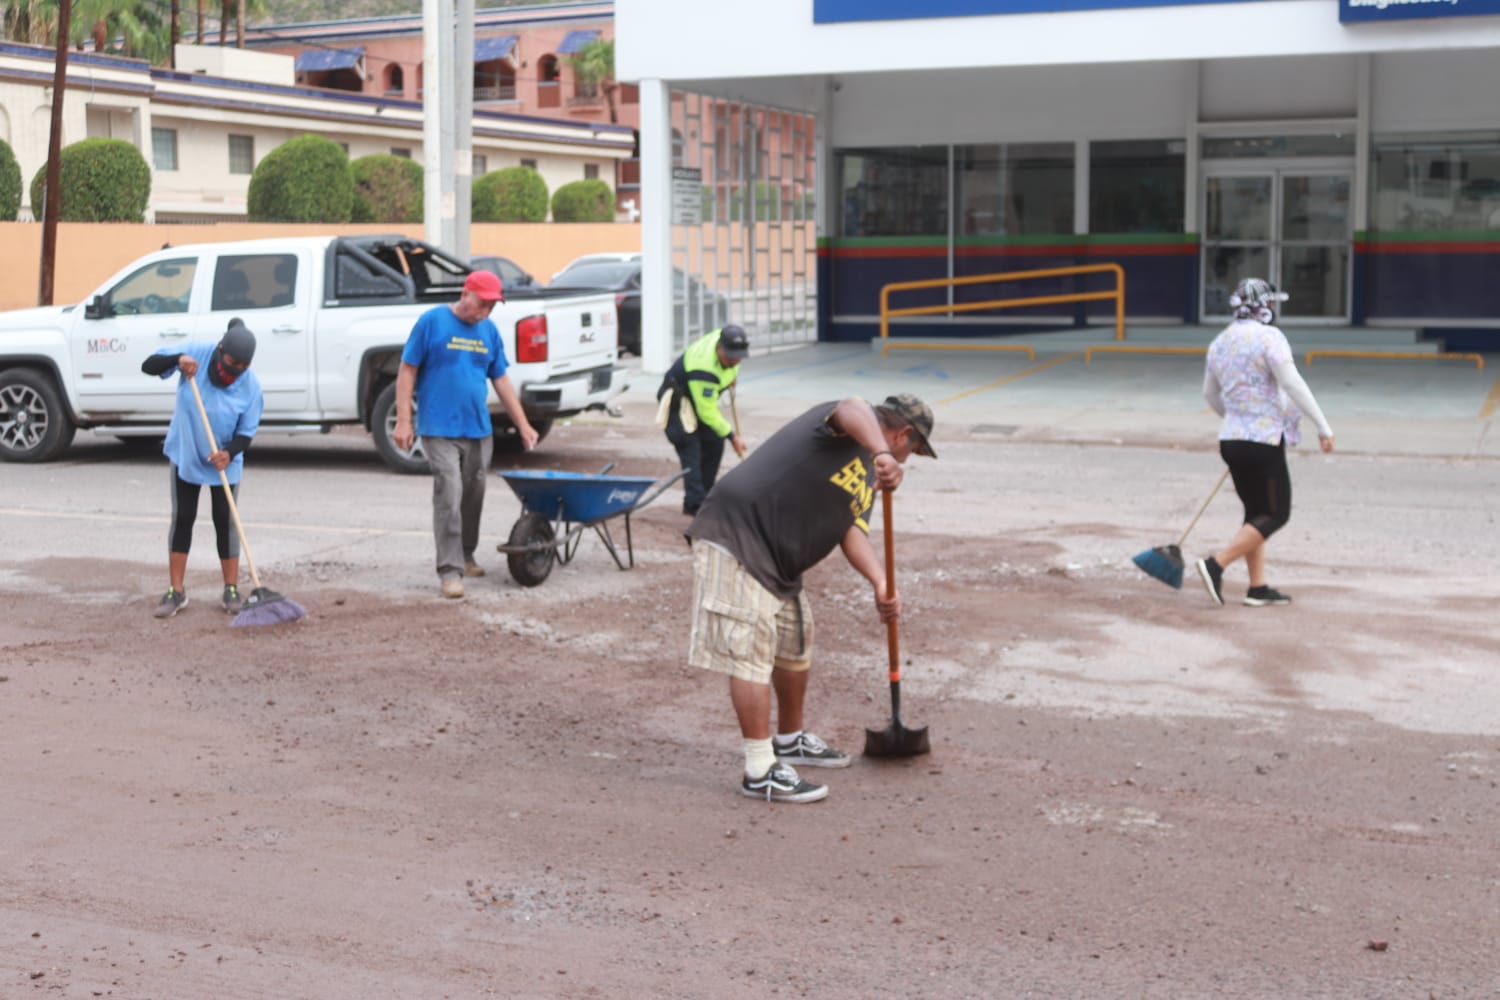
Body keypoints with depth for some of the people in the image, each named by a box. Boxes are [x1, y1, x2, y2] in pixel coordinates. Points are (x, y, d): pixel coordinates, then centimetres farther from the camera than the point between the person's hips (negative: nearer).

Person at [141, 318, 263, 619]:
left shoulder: (251, 385, -20)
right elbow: (148, 365, -16)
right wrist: (177, 359, -34)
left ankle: (231, 590, 11)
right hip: (185, 455, 1)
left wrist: (229, 453, -34)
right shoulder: (196, 354, -19)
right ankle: (176, 591, 9)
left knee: (225, 521, 1)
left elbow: (246, 433, -14)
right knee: (182, 518, 4)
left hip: (224, 461, -1)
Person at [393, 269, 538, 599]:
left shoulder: (489, 331, 10)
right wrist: (403, 422, -10)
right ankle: (450, 570, -10)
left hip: (479, 429, 6)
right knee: (449, 496, -12)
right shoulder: (432, 322, -6)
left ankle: (465, 556, 30)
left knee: (473, 496, 13)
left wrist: (523, 425, 13)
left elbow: (501, 380, 15)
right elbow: (407, 371, -5)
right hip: (440, 429, -5)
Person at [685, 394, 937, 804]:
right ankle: (760, 772, -7)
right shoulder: (847, 432, -9)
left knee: (795, 645, 23)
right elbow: (853, 410, -34)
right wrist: (881, 454, -54)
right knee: (751, 655, -10)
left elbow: (853, 529, 3)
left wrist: (880, 583, -15)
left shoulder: (867, 476, 17)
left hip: (779, 563, 11)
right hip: (736, 538, -11)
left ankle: (790, 740, 41)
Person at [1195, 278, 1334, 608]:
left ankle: (1258, 587, 13)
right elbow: (1292, 384, -19)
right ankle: (1216, 564, -14)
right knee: (1275, 514, -2)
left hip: (1231, 439, 8)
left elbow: (1210, 393, 23)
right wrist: (1323, 426, -16)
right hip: (1264, 440, -8)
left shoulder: (1219, 342, 12)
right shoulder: (1268, 336, -11)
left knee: (1256, 512, 15)